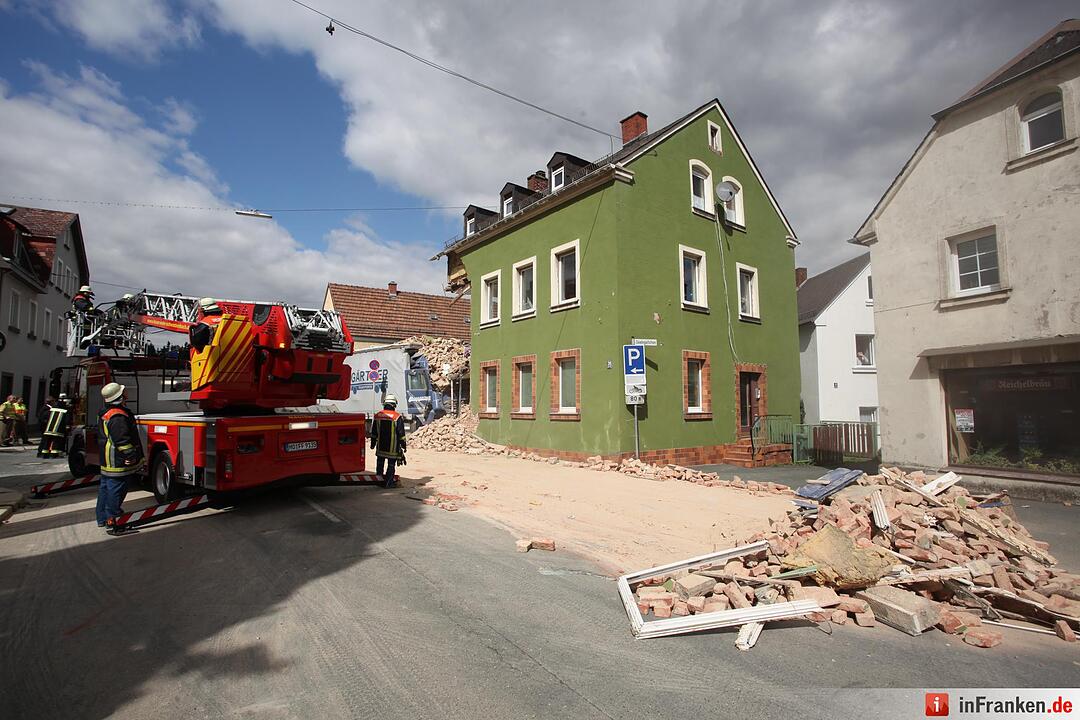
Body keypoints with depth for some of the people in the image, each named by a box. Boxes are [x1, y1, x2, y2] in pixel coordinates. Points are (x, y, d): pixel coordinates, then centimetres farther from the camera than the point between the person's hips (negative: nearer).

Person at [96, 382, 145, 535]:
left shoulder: (104, 414, 13)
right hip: (117, 464, -11)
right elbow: (123, 440, -26)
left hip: (106, 462, 11)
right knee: (115, 491, -6)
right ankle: (110, 523, -3)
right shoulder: (118, 417, -23)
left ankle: (102, 518, 31)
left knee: (105, 488, 19)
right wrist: (134, 457, -19)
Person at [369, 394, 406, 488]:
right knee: (391, 464, 4)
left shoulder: (377, 415, 3)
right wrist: (403, 445, 0)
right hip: (393, 447, -3)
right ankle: (389, 481, 6)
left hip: (380, 446, 4)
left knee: (380, 461, 20)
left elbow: (373, 432, 10)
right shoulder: (397, 417, -10)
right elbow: (401, 433, -8)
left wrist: (373, 443, 20)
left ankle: (379, 474, 31)